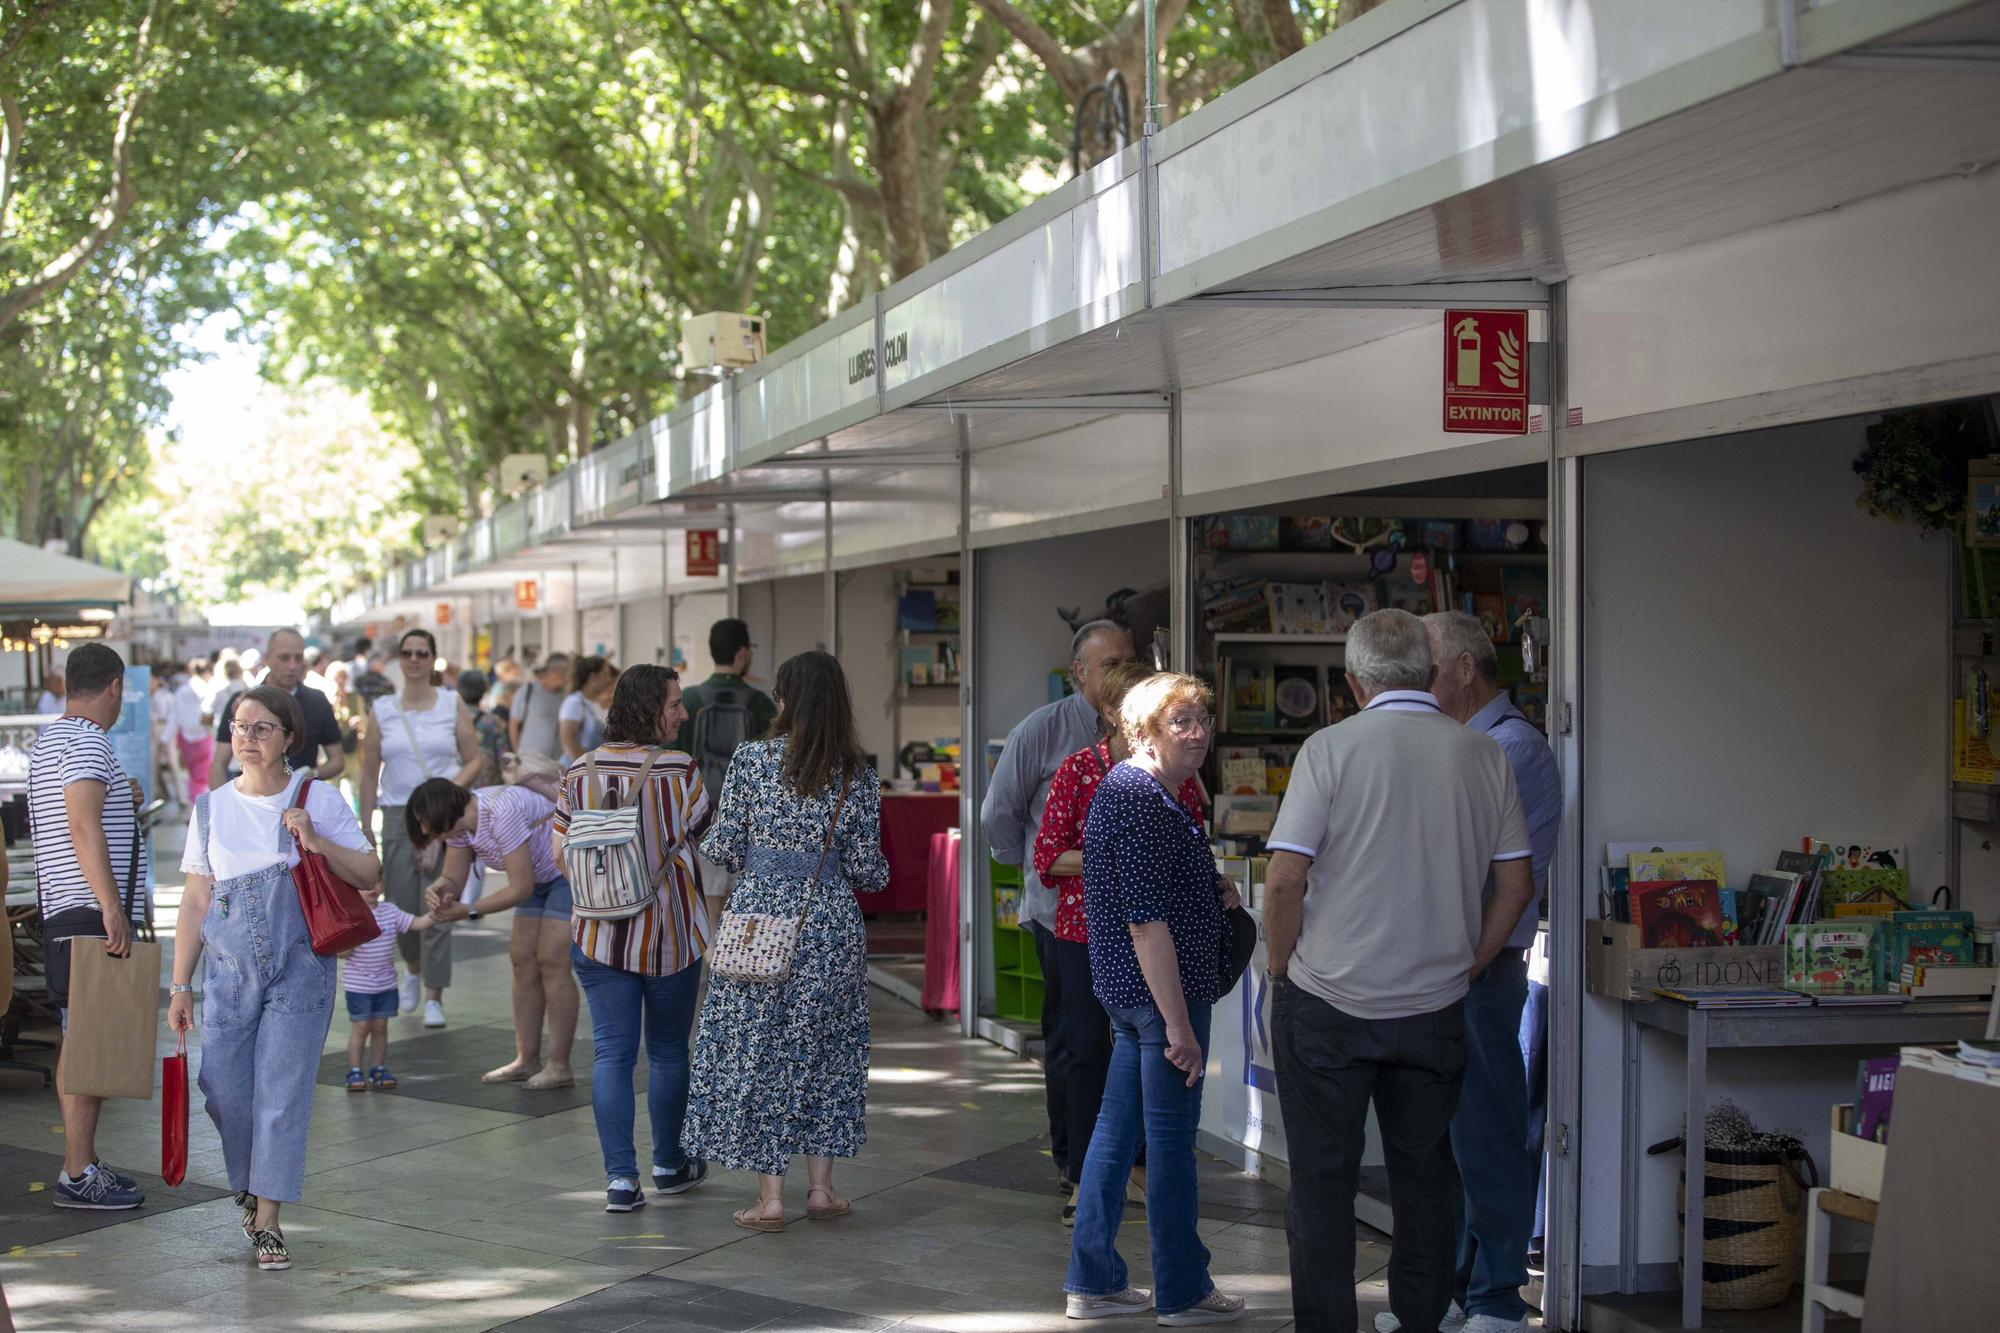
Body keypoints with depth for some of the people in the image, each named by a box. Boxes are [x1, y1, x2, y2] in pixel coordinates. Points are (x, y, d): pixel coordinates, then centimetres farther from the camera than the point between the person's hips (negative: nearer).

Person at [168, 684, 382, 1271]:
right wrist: (180, 984, 9)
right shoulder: (212, 808, 7)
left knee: (282, 1091, -7)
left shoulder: (318, 799, 1)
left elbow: (370, 873, 2)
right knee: (224, 1089, 2)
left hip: (300, 969, -2)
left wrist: (317, 842, -14)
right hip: (229, 969, 3)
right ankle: (248, 1186, 30)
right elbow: (195, 902, 10)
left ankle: (267, 1221, -1)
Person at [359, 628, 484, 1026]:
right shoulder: (382, 710, 5)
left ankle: (434, 996, -1)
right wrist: (365, 830, 3)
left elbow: (475, 760, 5)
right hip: (398, 815, 1)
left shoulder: (453, 705, 4)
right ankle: (414, 968, 35)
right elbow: (369, 773, 7)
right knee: (400, 907, 4)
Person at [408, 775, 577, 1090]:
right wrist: (437, 890, -26)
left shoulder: (502, 815, -33)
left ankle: (559, 1066, -7)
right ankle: (527, 1060, 9)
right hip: (542, 876, 9)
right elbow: (453, 878, -2)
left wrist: (469, 910, -28)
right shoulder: (458, 822, -5)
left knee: (552, 962, -11)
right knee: (523, 959, 4)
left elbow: (521, 888, -30)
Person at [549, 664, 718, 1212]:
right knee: (668, 1050, 14)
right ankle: (669, 1164, 27)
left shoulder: (580, 773, -1)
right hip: (670, 932, -2)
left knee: (611, 1053, 5)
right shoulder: (678, 771, -13)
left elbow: (561, 849, 3)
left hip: (601, 935, 2)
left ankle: (620, 1177, 0)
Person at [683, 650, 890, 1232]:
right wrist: (874, 868, 22)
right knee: (824, 1048, 14)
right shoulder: (859, 778, -2)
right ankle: (820, 1188, 17)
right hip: (831, 922, 2)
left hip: (759, 914, -2)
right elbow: (867, 871, 0)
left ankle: (770, 1196, 5)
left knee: (754, 1049, 5)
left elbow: (724, 847, -5)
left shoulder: (751, 759, -7)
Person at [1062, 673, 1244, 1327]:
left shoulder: (1122, 786, 13)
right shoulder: (1146, 804, -20)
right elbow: (1147, 924, -24)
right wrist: (1179, 1025, -23)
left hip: (1125, 990, 10)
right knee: (1172, 1141, 1)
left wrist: (1209, 888, 14)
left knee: (1116, 1129, 15)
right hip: (1162, 993, -10)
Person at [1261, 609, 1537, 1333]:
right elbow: (1516, 884, 6)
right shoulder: (1484, 756, 2)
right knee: (1424, 1176, 15)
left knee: (1322, 1180, 5)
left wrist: (1281, 968, 1)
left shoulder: (1332, 748, -10)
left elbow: (1284, 880, -13)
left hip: (1327, 1004, -3)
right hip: (1435, 1008, 3)